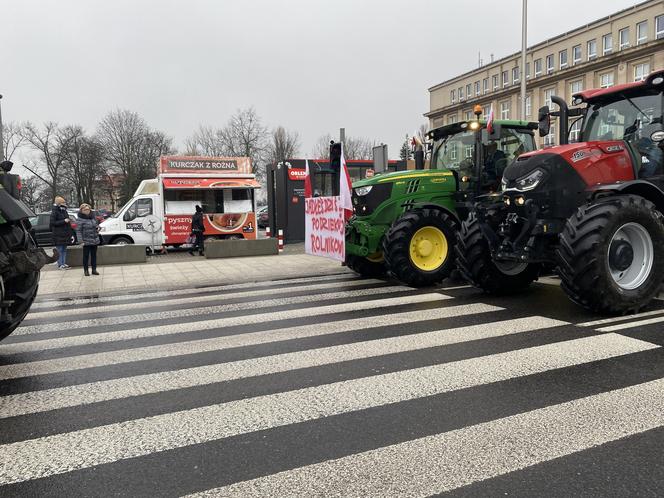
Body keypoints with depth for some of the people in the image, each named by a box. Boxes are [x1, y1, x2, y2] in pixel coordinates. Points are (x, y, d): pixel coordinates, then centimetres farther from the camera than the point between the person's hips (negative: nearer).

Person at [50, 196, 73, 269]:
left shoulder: (64, 211, 14)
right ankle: (60, 264, 1)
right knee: (60, 250, -3)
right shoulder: (54, 212, -10)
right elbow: (53, 222, -15)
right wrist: (64, 221, -20)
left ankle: (64, 263, 16)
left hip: (65, 234, 7)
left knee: (64, 249, 10)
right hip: (58, 235, -7)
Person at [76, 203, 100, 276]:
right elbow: (78, 230, -12)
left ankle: (94, 269, 20)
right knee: (86, 256, 3)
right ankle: (86, 270, 13)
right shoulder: (81, 219, -12)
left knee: (94, 255, 12)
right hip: (86, 241, -5)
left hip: (95, 240, 5)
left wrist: (97, 227, 0)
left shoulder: (93, 216, 6)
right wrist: (81, 241, -17)